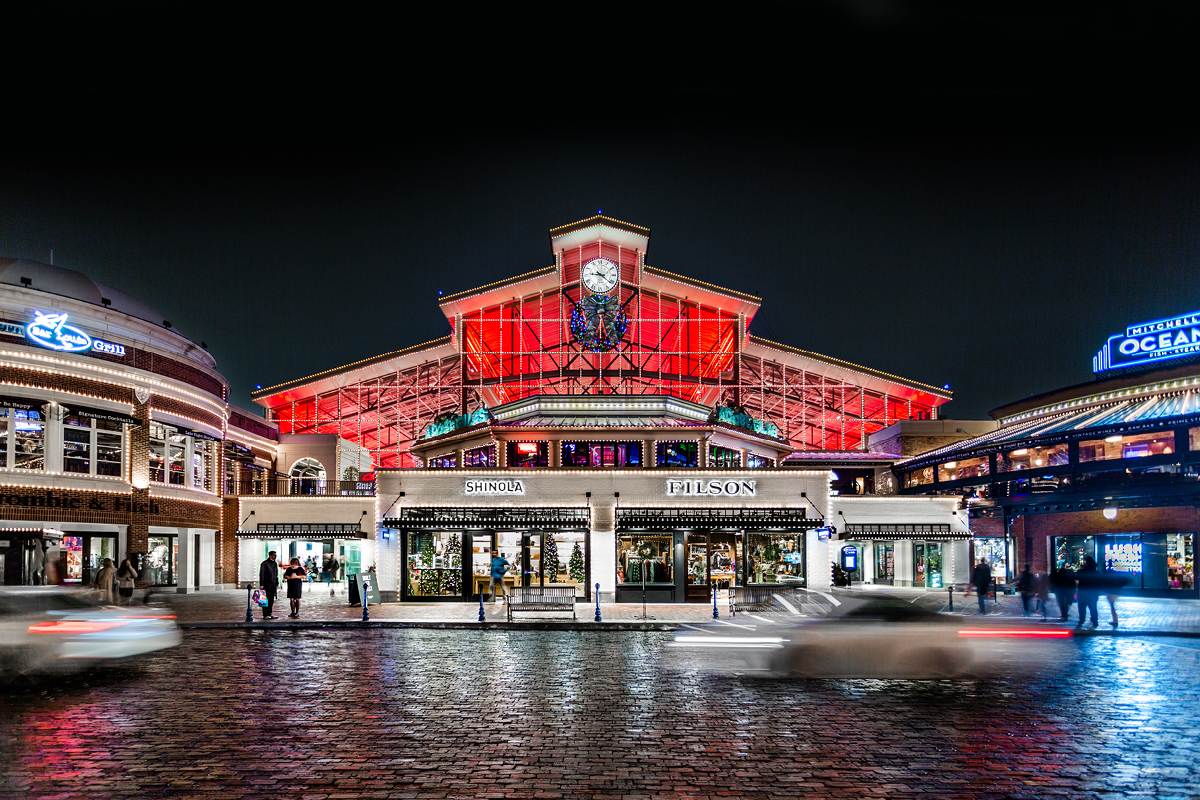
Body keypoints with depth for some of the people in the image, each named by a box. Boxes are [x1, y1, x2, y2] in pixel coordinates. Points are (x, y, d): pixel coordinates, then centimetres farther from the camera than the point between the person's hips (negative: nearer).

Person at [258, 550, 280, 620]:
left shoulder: (275, 563, 14)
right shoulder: (264, 564, -9)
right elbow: (261, 575, -11)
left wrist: (277, 584, 17)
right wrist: (261, 584, -16)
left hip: (273, 585, 7)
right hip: (267, 585, -7)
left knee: (271, 600, 9)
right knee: (266, 600, -5)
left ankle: (269, 614, 15)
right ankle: (265, 615, -2)